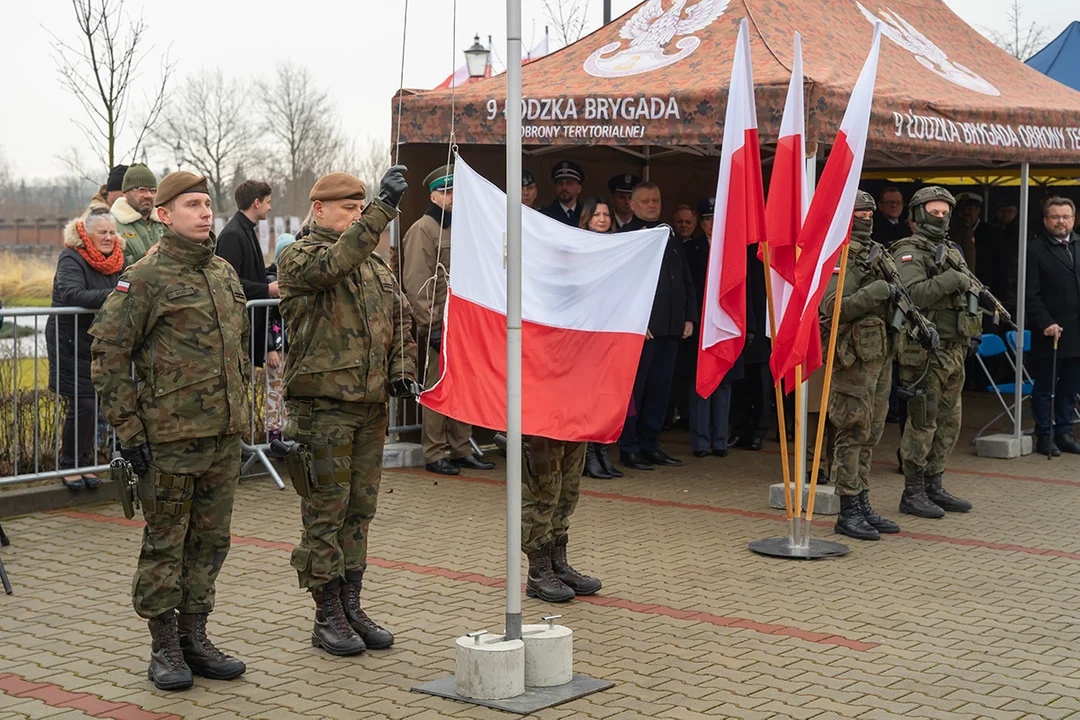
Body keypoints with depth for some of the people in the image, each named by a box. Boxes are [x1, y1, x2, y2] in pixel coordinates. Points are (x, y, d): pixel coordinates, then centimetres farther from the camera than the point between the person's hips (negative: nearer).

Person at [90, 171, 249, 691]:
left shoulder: (226, 274, 12)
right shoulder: (146, 278, -10)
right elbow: (108, 354, -11)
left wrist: (240, 409, 19)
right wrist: (128, 428, -13)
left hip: (224, 436, 7)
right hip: (170, 438, -7)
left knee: (211, 540, 12)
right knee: (165, 543, 3)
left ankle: (194, 637, 24)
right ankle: (164, 648, 14)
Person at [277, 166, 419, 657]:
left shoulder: (375, 263, 17)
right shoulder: (299, 257, -6)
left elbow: (400, 318, 23)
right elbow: (334, 264, -28)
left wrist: (402, 370, 8)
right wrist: (382, 209, -34)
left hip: (372, 404, 7)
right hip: (323, 404, -7)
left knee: (360, 510, 12)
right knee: (325, 513, -2)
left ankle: (351, 608, 22)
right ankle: (328, 617, 7)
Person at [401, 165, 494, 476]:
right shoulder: (423, 229, -7)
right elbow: (415, 282, -14)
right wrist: (432, 326, -18)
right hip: (440, 327, -8)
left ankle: (461, 449, 19)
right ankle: (434, 454, 3)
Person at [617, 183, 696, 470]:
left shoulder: (671, 238, 19)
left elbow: (686, 282, 21)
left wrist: (689, 317, 10)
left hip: (671, 328, 6)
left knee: (660, 389, 9)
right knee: (634, 389, -2)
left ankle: (650, 444, 17)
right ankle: (629, 449, 4)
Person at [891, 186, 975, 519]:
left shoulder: (952, 251, 18)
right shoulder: (908, 252, -8)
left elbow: (967, 288, 21)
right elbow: (914, 293, -23)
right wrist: (951, 279, -23)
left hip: (953, 350, 9)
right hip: (925, 351, -9)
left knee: (949, 422, 13)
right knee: (922, 422, -5)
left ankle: (933, 487, 23)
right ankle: (913, 493, 3)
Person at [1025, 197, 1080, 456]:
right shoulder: (1035, 250, -5)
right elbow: (1031, 295, -8)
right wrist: (1046, 323, -16)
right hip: (1050, 333, -5)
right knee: (1045, 388, 3)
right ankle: (1044, 437, 11)